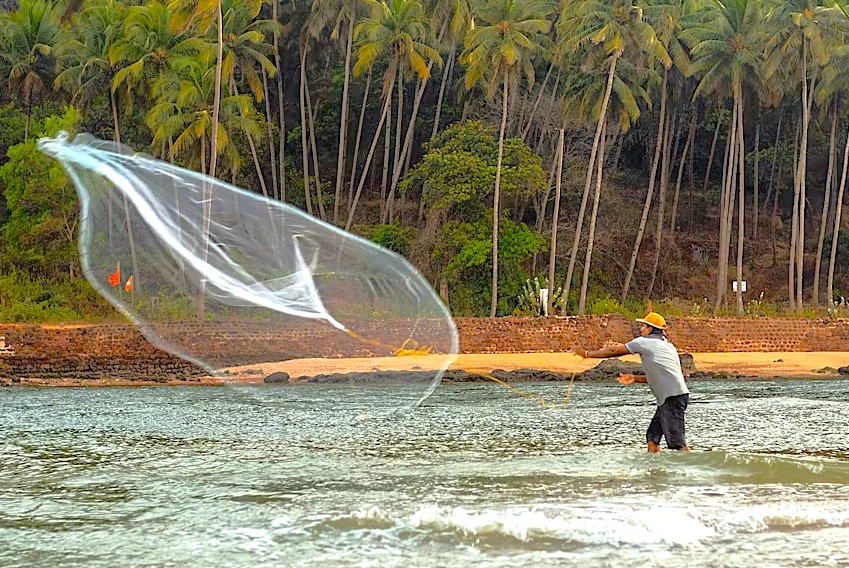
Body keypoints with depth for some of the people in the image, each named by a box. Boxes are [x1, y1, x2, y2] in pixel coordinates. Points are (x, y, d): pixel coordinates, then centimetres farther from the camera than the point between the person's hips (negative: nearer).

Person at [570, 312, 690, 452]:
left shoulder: (644, 342, -3)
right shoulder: (667, 345, 21)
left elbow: (614, 351, 5)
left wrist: (586, 353, 15)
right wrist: (635, 379, 25)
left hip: (673, 397, -9)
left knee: (676, 441, -12)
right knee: (652, 436, 10)